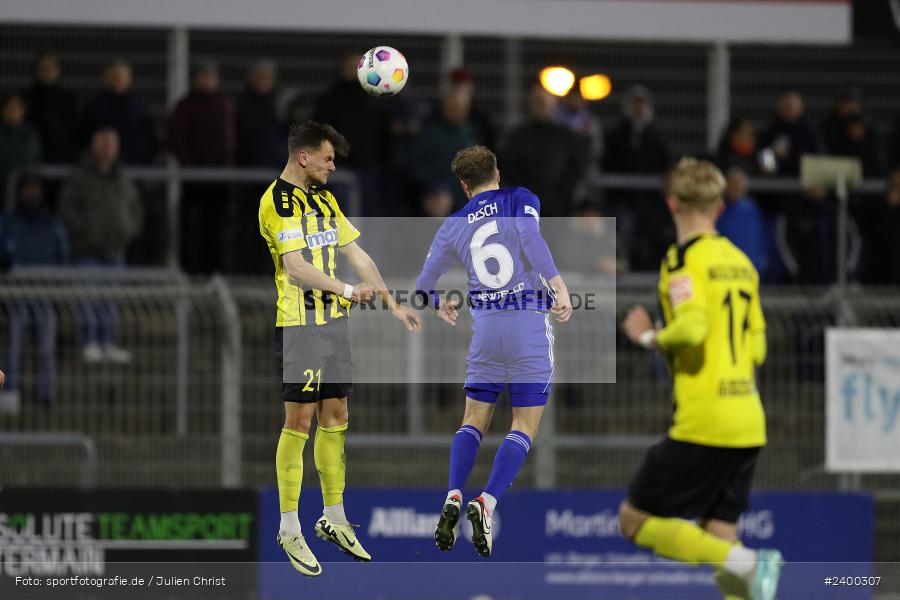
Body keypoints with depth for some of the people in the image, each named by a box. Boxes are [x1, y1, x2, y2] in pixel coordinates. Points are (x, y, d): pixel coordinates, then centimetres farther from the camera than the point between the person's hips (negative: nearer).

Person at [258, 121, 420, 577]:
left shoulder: (323, 199, 17)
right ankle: (289, 530, -2)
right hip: (298, 323, -8)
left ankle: (334, 518, 19)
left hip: (333, 320, 8)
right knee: (299, 420, -7)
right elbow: (295, 266, -21)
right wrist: (348, 290, -29)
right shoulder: (278, 200, -11)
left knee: (335, 416, 11)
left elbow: (356, 255, 19)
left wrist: (393, 305, 14)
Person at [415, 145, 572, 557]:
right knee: (524, 427, 2)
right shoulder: (520, 200, 4)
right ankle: (486, 503, -17)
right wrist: (558, 286, -25)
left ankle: (453, 497, -9)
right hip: (530, 323, -2)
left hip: (485, 325, 2)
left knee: (473, 422, 13)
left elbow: (424, 285, 16)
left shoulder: (453, 225, 11)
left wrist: (439, 306, 38)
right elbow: (530, 236, -18)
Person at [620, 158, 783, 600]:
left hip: (703, 424, -8)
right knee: (718, 535, 9)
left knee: (635, 520, -1)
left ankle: (748, 565, -17)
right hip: (748, 423, 8)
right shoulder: (740, 262, 15)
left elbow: (691, 328, -23)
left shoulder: (684, 258, -8)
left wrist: (649, 336, -3)